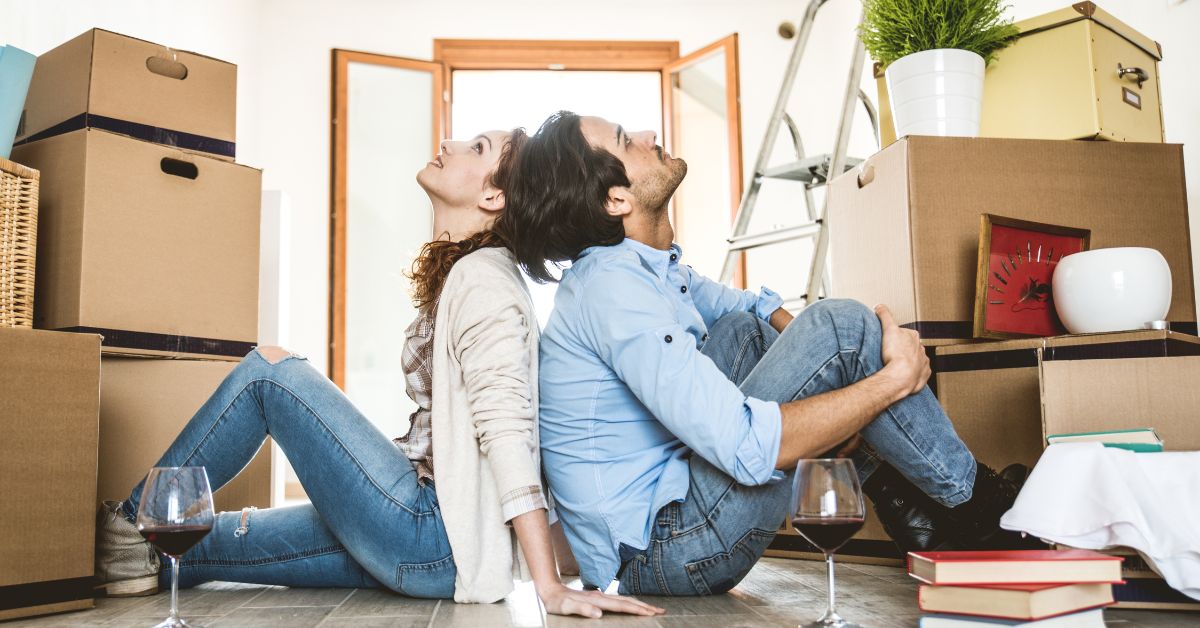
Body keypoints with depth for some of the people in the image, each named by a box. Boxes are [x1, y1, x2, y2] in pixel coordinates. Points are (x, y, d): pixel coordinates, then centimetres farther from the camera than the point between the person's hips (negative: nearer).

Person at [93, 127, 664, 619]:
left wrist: (551, 589, -27)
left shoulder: (482, 278, -13)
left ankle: (137, 525, 11)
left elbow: (507, 429, -23)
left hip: (437, 541, -8)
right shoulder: (467, 274, 16)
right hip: (430, 532, 8)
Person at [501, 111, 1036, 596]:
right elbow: (749, 449, -30)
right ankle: (973, 505, 5)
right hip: (657, 552, -10)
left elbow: (756, 306, 22)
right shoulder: (612, 286, -22)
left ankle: (902, 498, 12)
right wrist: (896, 377, -18)